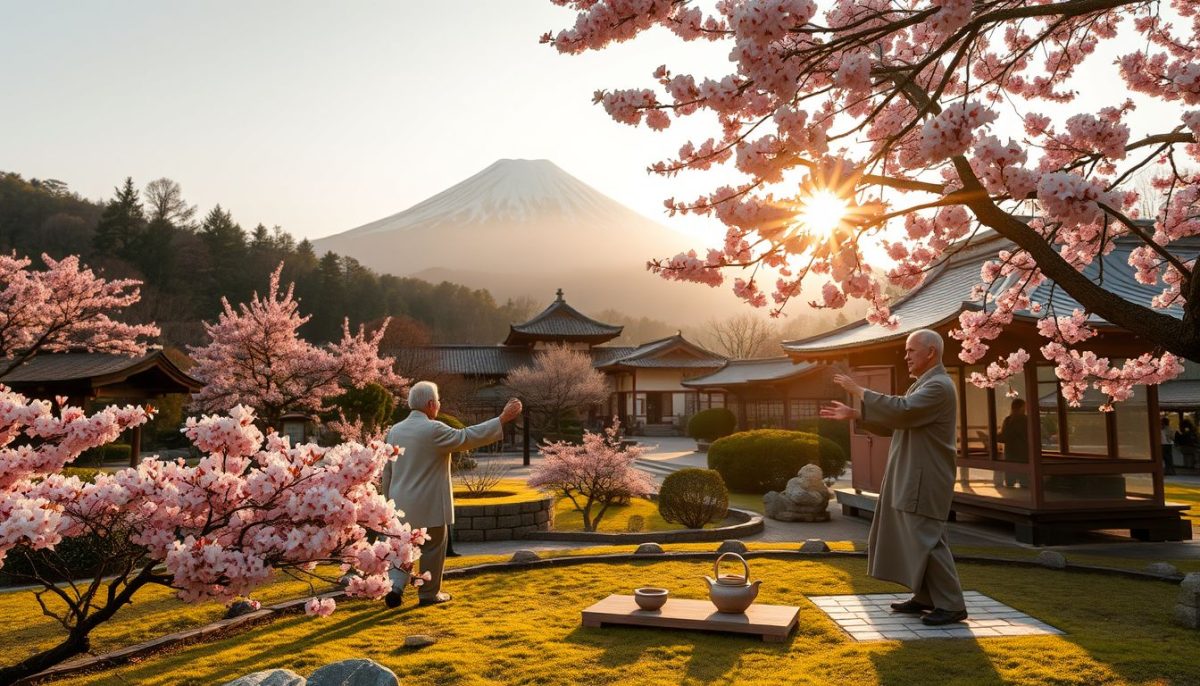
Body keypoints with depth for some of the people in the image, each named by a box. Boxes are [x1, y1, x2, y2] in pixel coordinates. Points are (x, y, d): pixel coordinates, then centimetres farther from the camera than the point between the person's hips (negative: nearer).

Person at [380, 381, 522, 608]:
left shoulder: (395, 430, 5)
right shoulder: (433, 430, -17)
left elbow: (387, 471, 10)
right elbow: (468, 436, -19)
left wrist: (389, 500, 19)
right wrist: (502, 419, -16)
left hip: (401, 504, 6)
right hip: (429, 505, -6)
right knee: (433, 547, 9)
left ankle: (395, 586, 2)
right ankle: (429, 593, 19)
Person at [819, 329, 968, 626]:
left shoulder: (939, 386, -15)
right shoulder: (921, 385, 18)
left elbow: (900, 411, -29)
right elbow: (892, 423, 20)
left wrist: (858, 391, -21)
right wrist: (852, 414, 12)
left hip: (924, 481, -10)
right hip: (908, 480, 10)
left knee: (927, 540, -7)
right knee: (913, 538, 14)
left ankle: (951, 605, 2)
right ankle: (925, 597, 23)